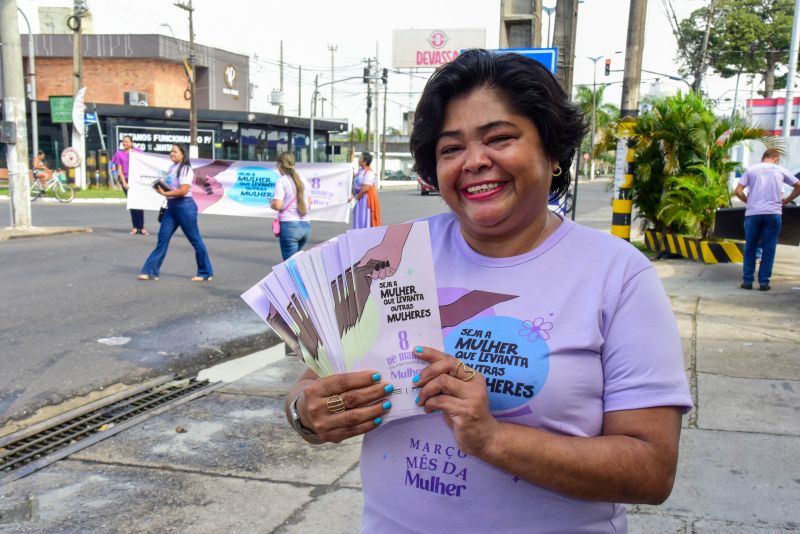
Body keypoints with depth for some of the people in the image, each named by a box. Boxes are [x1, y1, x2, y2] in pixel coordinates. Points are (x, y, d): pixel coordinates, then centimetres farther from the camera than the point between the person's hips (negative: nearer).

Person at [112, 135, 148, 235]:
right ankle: (135, 227, 5)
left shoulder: (138, 152, 8)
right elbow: (119, 170, 3)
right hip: (126, 180, 0)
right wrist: (124, 183, -6)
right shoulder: (119, 154, 5)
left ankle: (141, 227, -2)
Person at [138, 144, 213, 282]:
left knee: (195, 240, 0)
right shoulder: (172, 168, 13)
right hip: (171, 206, 8)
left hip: (185, 207, -8)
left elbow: (183, 190, -22)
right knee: (162, 238, 5)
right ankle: (151, 271, 7)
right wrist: (160, 187, 5)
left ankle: (206, 273, 10)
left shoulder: (185, 169, -12)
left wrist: (165, 193, -18)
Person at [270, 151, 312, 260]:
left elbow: (277, 205, -14)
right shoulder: (303, 180, 13)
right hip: (306, 224, 6)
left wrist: (271, 203, 6)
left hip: (289, 225, -6)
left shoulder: (282, 180, -7)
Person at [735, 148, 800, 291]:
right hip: (773, 213, 0)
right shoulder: (780, 170, 11)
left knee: (750, 248, 9)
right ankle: (764, 282, 4)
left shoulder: (751, 170, 10)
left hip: (753, 213, 0)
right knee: (769, 249, 5)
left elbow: (738, 191, 1)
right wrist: (785, 201, 21)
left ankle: (747, 280, 7)